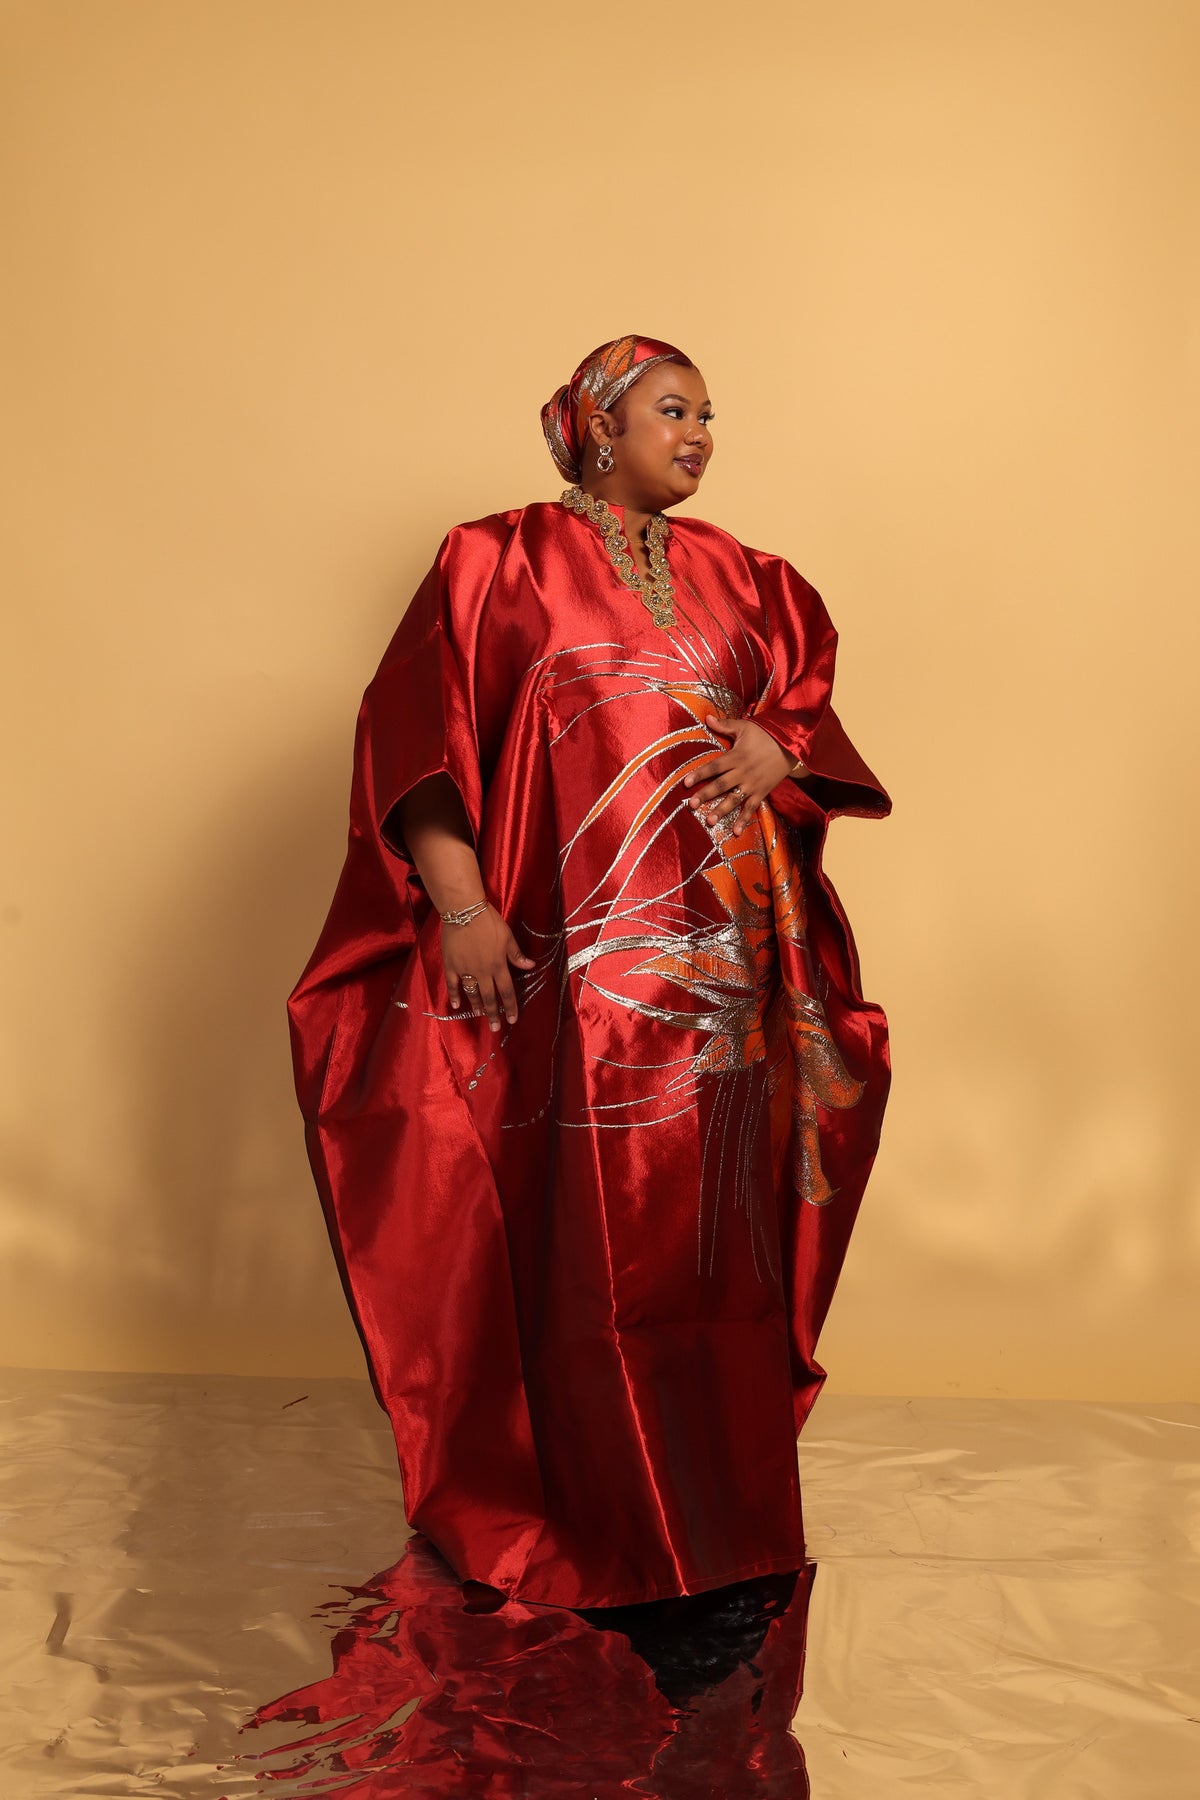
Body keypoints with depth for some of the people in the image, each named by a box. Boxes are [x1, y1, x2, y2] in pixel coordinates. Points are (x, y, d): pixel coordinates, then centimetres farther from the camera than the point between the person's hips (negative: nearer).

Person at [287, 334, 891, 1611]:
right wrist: (459, 906, -16)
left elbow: (808, 696, 21)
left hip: (721, 964, 5)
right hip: (572, 962, -4)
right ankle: (581, 1515, 13)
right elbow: (415, 734, -5)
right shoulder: (500, 561, 2)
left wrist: (776, 741, -3)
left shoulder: (735, 577, 17)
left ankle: (716, 1502, 22)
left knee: (708, 1229, 7)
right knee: (579, 1231, -2)